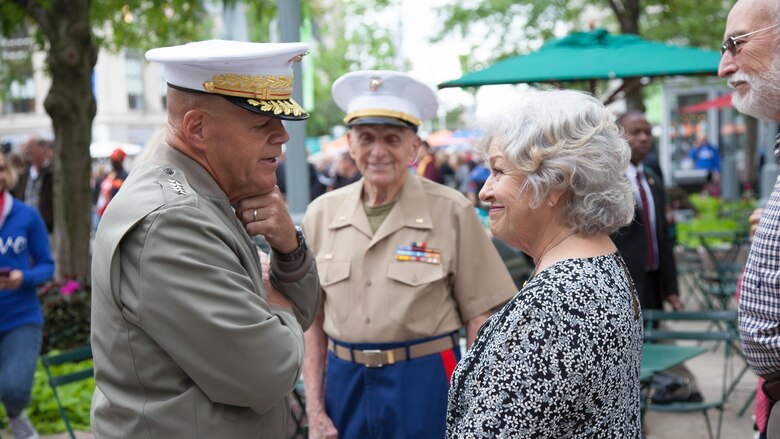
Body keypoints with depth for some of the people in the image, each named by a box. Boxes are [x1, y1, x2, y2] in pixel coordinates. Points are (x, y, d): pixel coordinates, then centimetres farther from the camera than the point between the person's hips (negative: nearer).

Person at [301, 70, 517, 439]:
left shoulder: (452, 212, -8)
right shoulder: (321, 214, 1)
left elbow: (479, 318, -6)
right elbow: (313, 320, 6)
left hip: (427, 382, -3)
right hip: (344, 381, 3)